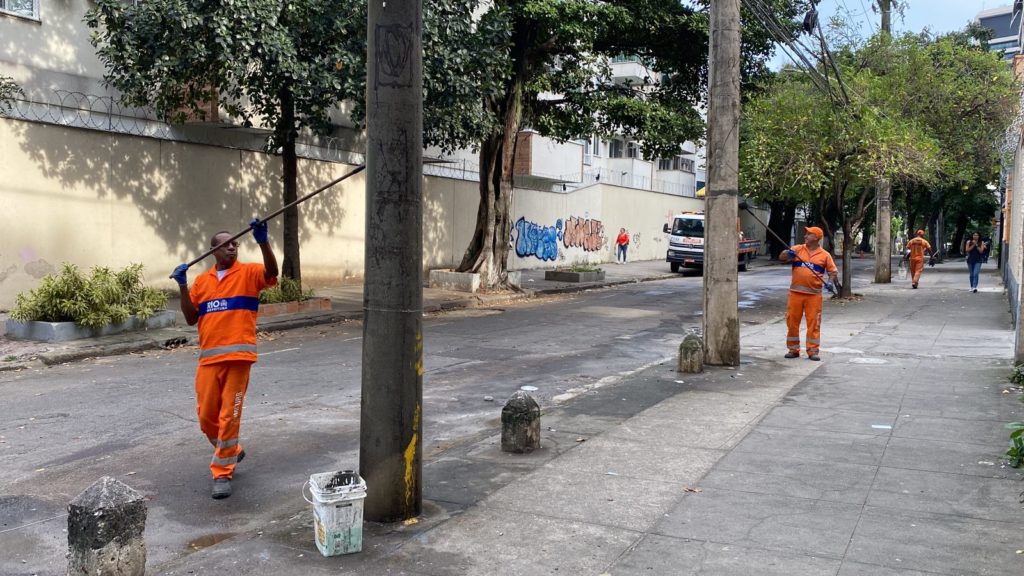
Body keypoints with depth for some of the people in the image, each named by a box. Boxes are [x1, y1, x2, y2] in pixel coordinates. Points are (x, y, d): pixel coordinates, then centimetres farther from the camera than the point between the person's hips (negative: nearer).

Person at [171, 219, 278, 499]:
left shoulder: (249, 273, 0)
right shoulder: (201, 280, 12)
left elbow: (272, 272, -22)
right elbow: (191, 319, 11)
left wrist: (263, 242, -35)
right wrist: (183, 286, -1)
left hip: (238, 355, -4)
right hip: (208, 357, 4)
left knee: (229, 415, -2)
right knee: (206, 416, 10)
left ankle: (222, 474, 7)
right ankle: (232, 451, 36)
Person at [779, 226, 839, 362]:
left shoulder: (824, 255, 2)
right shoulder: (797, 249, 5)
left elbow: (833, 272, 6)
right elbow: (781, 257, -3)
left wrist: (830, 282, -13)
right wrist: (788, 254, -24)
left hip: (814, 295, -2)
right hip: (795, 293, 2)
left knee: (813, 322, 0)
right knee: (792, 321, 5)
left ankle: (812, 351, 8)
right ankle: (793, 350, 17)